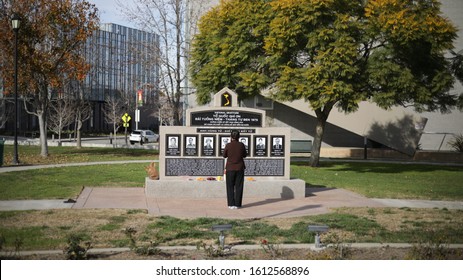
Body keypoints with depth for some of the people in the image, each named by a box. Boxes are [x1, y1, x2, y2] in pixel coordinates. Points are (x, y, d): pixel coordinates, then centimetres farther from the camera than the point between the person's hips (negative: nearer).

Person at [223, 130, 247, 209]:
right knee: (238, 187, 6)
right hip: (240, 168, 1)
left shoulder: (228, 145, -10)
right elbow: (244, 155, 8)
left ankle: (231, 204, 4)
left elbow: (224, 155, 3)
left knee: (230, 187, 7)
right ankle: (237, 204, 5)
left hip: (230, 168, -1)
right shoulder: (241, 145, -5)